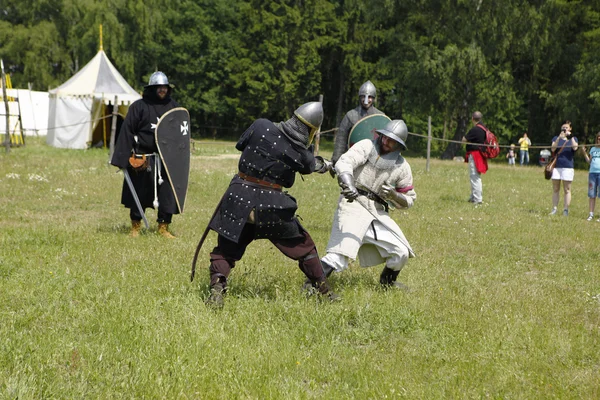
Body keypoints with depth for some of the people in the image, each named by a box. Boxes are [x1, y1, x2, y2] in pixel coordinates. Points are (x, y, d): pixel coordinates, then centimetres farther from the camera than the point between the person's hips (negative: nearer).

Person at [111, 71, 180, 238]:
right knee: (139, 192, 6)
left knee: (167, 192, 0)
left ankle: (163, 227, 12)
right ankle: (135, 227, 20)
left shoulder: (173, 106, 9)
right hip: (143, 158, -3)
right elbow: (127, 132, -4)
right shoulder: (139, 106, -3)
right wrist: (124, 157, -9)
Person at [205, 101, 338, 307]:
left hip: (240, 197, 1)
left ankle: (217, 288, -9)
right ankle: (325, 292, 27)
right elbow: (311, 165, 15)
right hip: (272, 205, -1)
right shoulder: (303, 156, -8)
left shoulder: (261, 127, -8)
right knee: (303, 246, 18)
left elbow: (240, 144, 7)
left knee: (225, 250, 12)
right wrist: (323, 165, 40)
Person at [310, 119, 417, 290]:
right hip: (353, 204, -5)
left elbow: (409, 200, 14)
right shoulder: (367, 146, -4)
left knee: (401, 253, 6)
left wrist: (394, 195, -9)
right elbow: (343, 163, -21)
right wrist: (348, 185, -40)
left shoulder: (402, 166, 8)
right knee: (340, 254, -21)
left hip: (378, 212, 5)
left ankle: (387, 281, 34)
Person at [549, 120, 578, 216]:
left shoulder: (573, 139, 11)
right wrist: (559, 138, -15)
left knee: (567, 190, -3)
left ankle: (566, 210, -1)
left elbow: (575, 147, -10)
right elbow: (553, 148, -5)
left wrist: (571, 136, -10)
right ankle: (554, 209, 6)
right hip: (556, 166, 2)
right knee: (555, 189, 3)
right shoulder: (556, 138, 13)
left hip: (568, 167, -2)